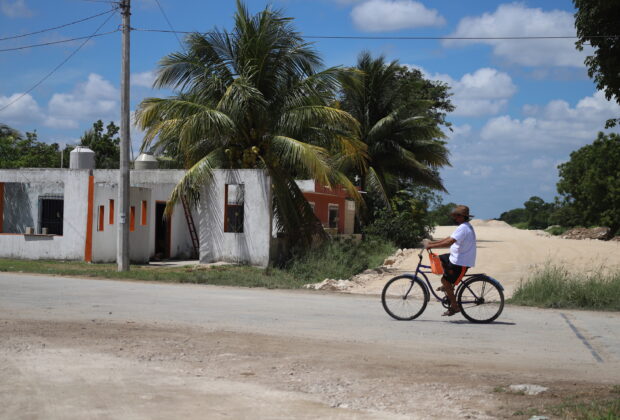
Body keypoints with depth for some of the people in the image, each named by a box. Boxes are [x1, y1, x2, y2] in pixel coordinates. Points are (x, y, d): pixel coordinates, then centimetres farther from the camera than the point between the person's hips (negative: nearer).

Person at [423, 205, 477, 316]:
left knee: (445, 281, -7)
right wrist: (432, 242, 9)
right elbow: (449, 239, 15)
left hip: (461, 262, -10)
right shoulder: (466, 227, 13)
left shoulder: (463, 228, -21)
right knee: (438, 259, 18)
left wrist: (431, 246, -27)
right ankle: (447, 286, 22)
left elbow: (448, 242, -32)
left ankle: (454, 306, 2)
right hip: (457, 257, 10)